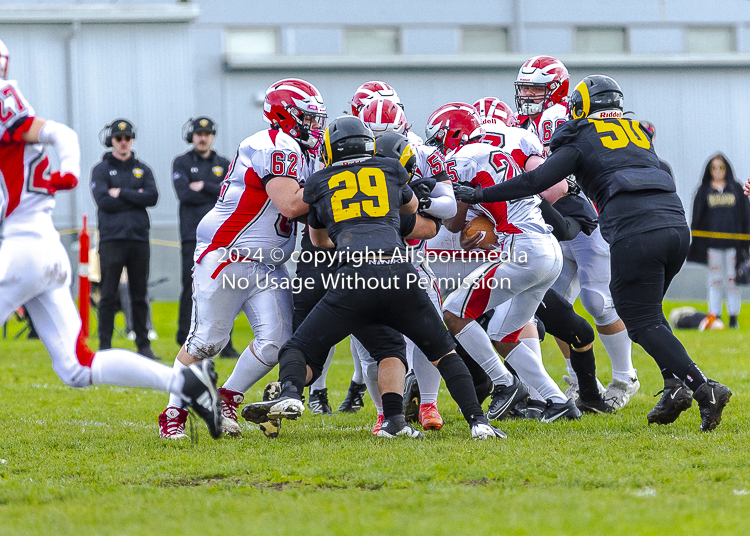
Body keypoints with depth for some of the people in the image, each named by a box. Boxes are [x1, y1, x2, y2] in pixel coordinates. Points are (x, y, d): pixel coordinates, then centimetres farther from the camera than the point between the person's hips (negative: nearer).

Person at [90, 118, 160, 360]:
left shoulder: (142, 170, 15)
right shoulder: (101, 170, 6)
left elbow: (152, 197, -1)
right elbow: (103, 201, -9)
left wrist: (122, 193, -8)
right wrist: (136, 198, -4)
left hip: (139, 238, 3)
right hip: (112, 239, -3)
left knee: (140, 295, 5)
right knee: (109, 295, -4)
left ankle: (144, 344, 9)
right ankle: (105, 345, -1)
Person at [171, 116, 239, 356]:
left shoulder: (224, 165, 16)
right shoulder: (182, 163, 6)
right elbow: (185, 193, -9)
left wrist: (204, 187, -7)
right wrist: (217, 195, -4)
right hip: (193, 235, -3)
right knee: (191, 288, -8)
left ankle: (225, 344, 4)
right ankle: (186, 342, -4)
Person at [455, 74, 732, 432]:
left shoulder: (580, 138, 9)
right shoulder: (637, 131, 26)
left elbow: (538, 181, 2)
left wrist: (481, 195, 9)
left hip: (636, 231, -6)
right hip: (677, 225, 6)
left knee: (643, 321, 1)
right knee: (647, 311, 22)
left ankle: (703, 387, -16)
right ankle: (674, 383, 2)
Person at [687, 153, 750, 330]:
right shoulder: (704, 191, 10)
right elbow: (697, 216, 9)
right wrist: (694, 240, 1)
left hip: (733, 240, 0)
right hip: (712, 241, 0)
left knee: (732, 280, 0)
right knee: (715, 281, -1)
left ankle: (734, 317, 5)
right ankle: (714, 317, 1)